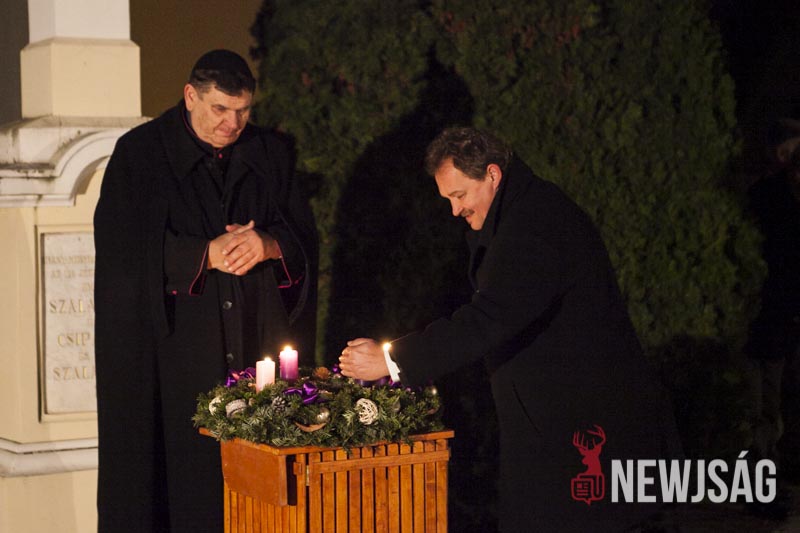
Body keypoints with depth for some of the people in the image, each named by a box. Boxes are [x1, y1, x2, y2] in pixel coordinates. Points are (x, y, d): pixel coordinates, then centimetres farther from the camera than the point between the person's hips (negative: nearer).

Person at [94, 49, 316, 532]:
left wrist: (267, 246, -14)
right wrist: (207, 254, -19)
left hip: (256, 343, 3)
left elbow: (304, 239, 9)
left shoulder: (269, 155, 10)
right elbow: (125, 250, -9)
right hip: (168, 349, -3)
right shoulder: (140, 153, -1)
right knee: (175, 468, -2)